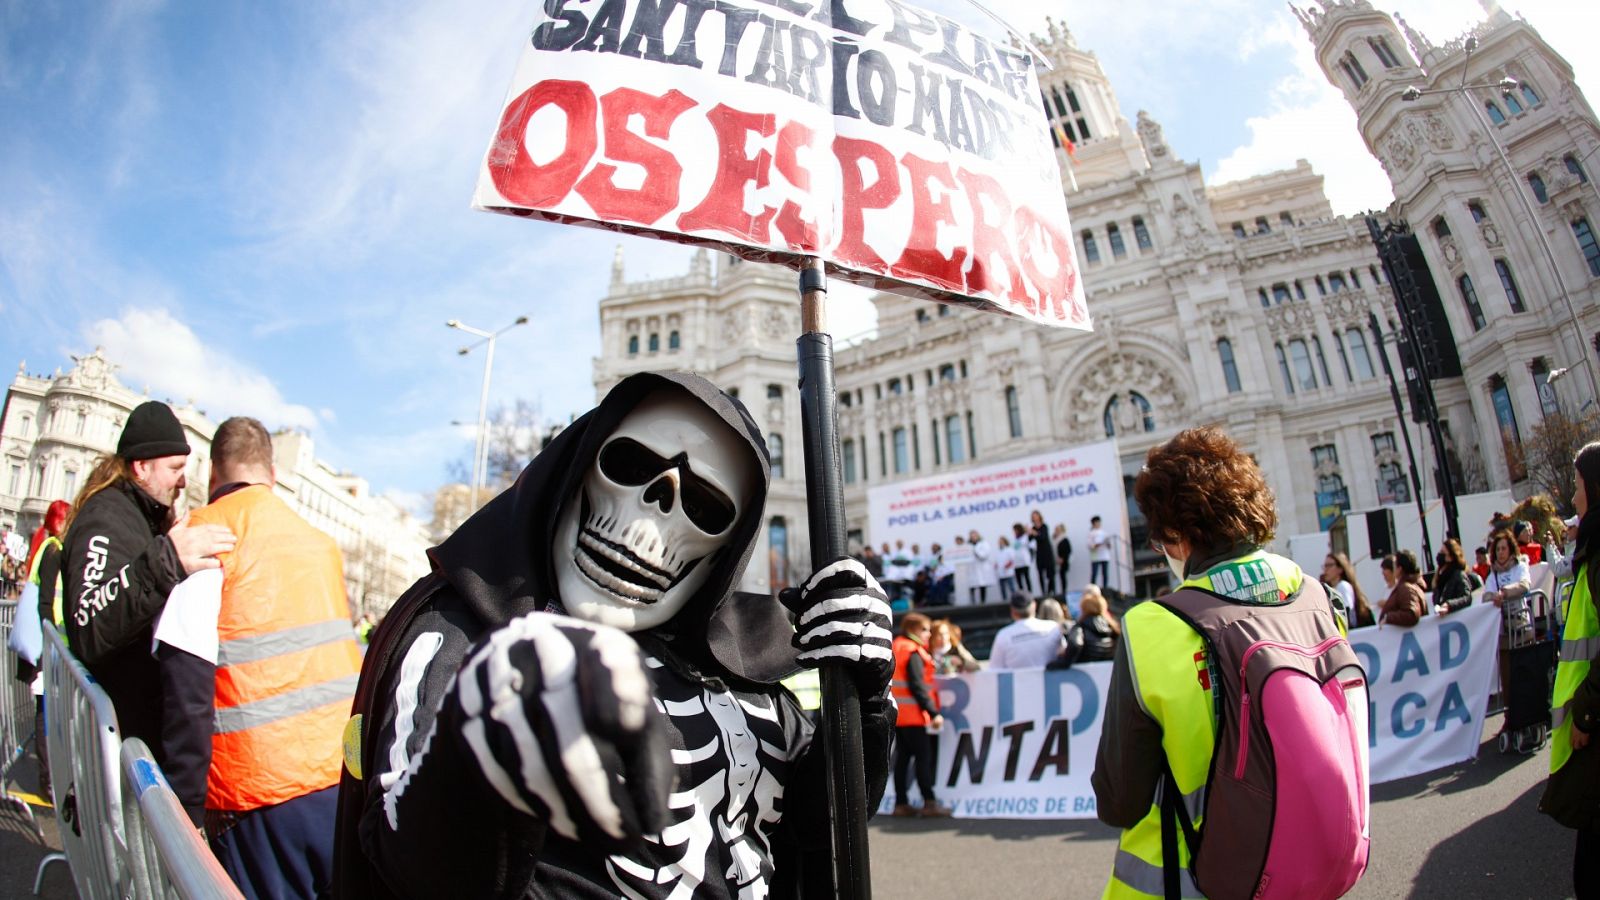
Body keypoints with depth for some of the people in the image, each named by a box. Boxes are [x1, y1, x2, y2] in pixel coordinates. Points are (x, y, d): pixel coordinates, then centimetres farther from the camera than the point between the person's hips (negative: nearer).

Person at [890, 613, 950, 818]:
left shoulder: (897, 648, 15)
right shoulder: (914, 653, -13)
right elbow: (917, 686, -19)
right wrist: (934, 712, -19)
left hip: (898, 714, 9)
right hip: (913, 715, -9)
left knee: (903, 756, 10)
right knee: (924, 755, -5)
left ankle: (901, 803, 12)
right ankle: (929, 803, -5)